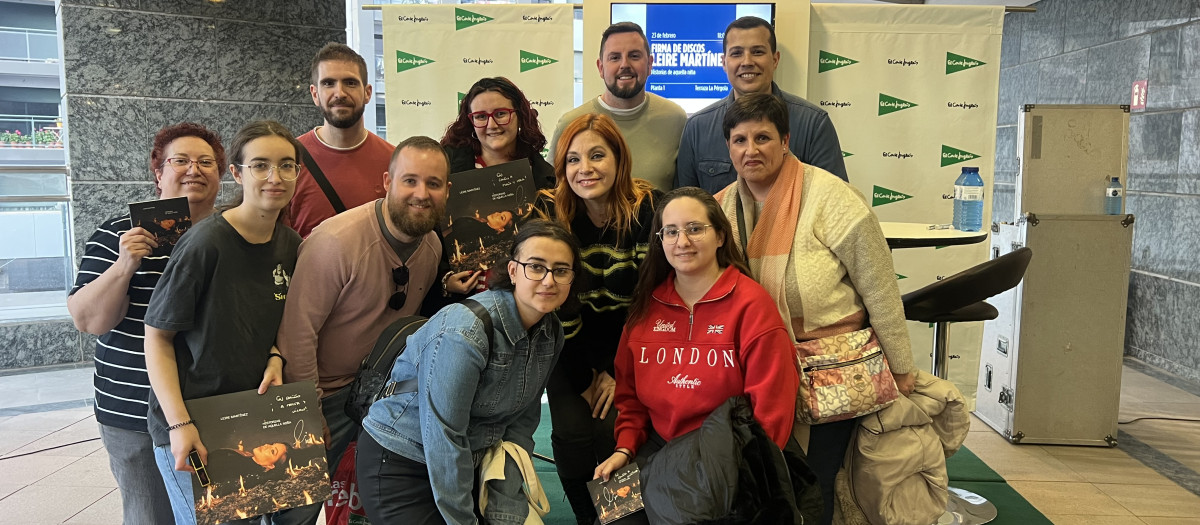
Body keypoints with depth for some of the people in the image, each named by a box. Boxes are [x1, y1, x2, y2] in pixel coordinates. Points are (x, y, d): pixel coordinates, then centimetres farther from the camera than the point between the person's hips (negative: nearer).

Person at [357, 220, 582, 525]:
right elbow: (444, 441, -25)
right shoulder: (464, 332, -28)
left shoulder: (551, 333, -4)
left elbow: (521, 422, -2)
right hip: (399, 464, -7)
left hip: (465, 462, 7)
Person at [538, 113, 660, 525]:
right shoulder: (550, 213, -12)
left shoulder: (651, 209, -16)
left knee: (614, 431, -14)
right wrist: (583, 379, -6)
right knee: (572, 433, -11)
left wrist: (617, 371, -12)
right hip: (572, 350, 2)